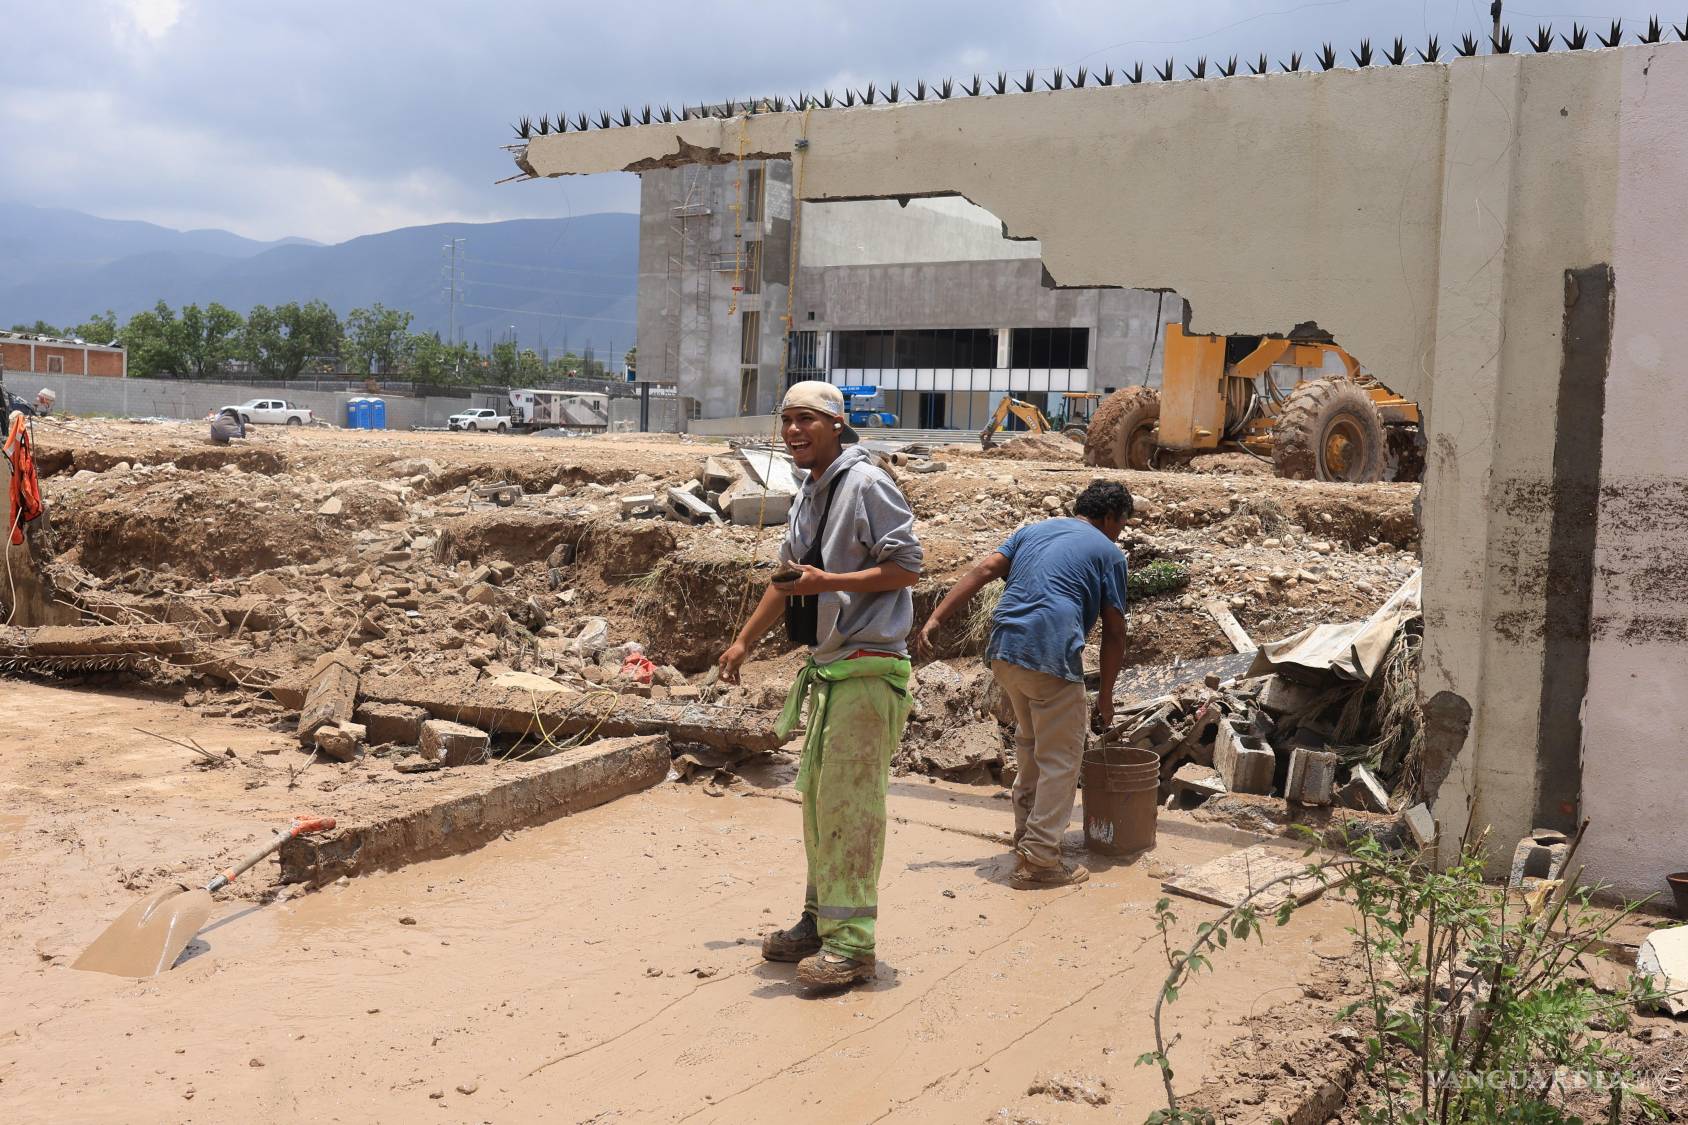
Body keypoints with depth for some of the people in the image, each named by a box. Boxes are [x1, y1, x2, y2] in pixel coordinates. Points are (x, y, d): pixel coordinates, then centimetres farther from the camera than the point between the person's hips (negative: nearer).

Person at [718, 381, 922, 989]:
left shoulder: (867, 484, -12)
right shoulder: (808, 495, 16)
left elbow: (907, 567, -16)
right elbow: (786, 577, 27)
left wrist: (824, 581, -22)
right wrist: (744, 642, 29)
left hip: (867, 669, -9)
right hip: (828, 667, 9)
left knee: (849, 801, -8)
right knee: (817, 796, 14)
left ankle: (851, 944, -1)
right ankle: (819, 921, 26)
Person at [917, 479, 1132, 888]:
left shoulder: (1033, 531, 22)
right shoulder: (1108, 553, 8)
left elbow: (983, 570, 8)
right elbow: (1114, 632, 5)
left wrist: (936, 618, 3)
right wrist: (1105, 695, 13)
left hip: (1003, 651, 6)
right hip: (1053, 657, -6)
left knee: (1030, 742, 25)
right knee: (1060, 759, 4)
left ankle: (1026, 831, 31)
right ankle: (1040, 858, 3)